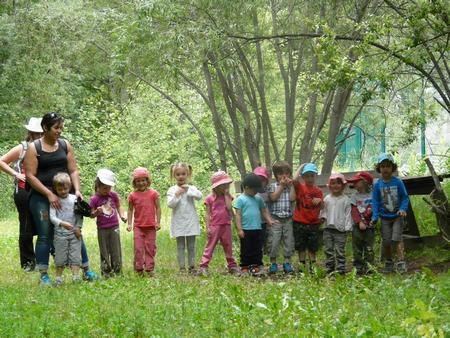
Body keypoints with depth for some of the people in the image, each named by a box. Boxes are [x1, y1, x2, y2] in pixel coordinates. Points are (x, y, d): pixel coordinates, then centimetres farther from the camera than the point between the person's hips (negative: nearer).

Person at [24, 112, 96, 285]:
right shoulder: (34, 148, -3)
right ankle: (44, 275, 7)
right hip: (41, 198, -3)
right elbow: (30, 175, -9)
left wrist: (77, 190, -10)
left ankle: (86, 270, 12)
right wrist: (49, 194, -16)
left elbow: (73, 171, 7)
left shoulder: (65, 145, 8)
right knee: (45, 236, 0)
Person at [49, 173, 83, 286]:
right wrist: (62, 223, -29)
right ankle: (58, 278, 13)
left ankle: (76, 276, -5)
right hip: (60, 233, -2)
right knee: (60, 257, 3)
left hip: (74, 233, 2)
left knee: (75, 255, -3)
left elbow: (79, 215, 7)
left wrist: (78, 227, -4)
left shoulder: (74, 199, 4)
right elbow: (52, 216, -13)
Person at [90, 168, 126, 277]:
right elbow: (92, 214, -5)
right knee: (104, 252, 4)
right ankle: (106, 272, 12)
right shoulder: (94, 199, -9)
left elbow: (119, 206, 14)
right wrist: (96, 212, -26)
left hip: (114, 227, 2)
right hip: (102, 229, -2)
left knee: (116, 250, 5)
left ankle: (117, 271, 13)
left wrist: (122, 215, -2)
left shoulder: (113, 195, 0)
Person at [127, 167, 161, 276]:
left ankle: (149, 269, 11)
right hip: (138, 226, 0)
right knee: (138, 248, -1)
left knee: (150, 248, 5)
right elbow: (130, 210, 7)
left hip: (151, 226, 0)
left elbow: (158, 208, 3)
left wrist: (158, 222, -2)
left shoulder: (153, 194, -1)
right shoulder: (133, 196, 1)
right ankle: (139, 269, 6)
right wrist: (129, 224, 0)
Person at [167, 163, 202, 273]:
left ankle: (192, 266, 10)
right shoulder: (172, 190, 0)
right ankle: (182, 267, 6)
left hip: (191, 221, 1)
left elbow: (199, 196, -14)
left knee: (191, 245, 5)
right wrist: (177, 195, -20)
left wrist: (188, 190, -18)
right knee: (180, 246, 2)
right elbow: (170, 204, -9)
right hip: (178, 222, -1)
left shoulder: (191, 188, 4)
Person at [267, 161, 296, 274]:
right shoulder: (273, 186, 4)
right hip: (275, 218, -3)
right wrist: (281, 186, -10)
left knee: (288, 241, 4)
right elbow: (273, 197, -12)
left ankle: (287, 263, 12)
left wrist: (291, 185, -5)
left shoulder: (291, 186, 11)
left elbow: (292, 198, -5)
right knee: (274, 241, -5)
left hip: (288, 218, 3)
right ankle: (273, 263, 3)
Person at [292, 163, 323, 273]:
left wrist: (320, 201, -10)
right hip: (299, 223, -2)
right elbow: (295, 179, -26)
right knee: (301, 247, 6)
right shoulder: (300, 187, -4)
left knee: (312, 248, 8)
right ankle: (302, 266, 15)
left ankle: (313, 266, 17)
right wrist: (301, 167, -12)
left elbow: (321, 207, 13)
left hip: (313, 223, 2)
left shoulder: (318, 191, 7)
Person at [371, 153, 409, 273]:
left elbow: (405, 197, 0)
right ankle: (388, 263, 20)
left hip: (397, 216, -2)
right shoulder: (377, 185, -3)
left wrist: (403, 209, -17)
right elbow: (375, 202, 0)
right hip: (385, 217, 2)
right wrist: (375, 217, -9)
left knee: (397, 238, -13)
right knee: (386, 242, 4)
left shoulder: (398, 182, -6)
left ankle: (401, 263, -14)